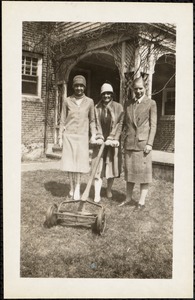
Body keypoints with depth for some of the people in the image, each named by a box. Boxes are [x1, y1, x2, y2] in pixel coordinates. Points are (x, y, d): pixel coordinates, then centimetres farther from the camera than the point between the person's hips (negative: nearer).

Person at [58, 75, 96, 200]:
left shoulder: (89, 102, 5)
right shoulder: (67, 101, 4)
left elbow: (92, 120, 11)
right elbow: (63, 120, 7)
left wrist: (93, 135, 2)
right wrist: (60, 137, 4)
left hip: (82, 136, 0)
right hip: (69, 136, 0)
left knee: (80, 162, -2)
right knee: (69, 162, 3)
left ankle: (78, 188, 8)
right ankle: (72, 187, 15)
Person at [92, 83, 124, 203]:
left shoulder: (118, 107, -1)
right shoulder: (97, 108, 6)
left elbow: (119, 124, -7)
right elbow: (96, 124, 1)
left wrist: (111, 139, -16)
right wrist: (99, 138, -13)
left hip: (113, 141, -1)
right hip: (100, 141, 1)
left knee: (111, 165, 6)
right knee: (98, 167, -4)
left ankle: (109, 190, 26)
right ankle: (97, 195, -3)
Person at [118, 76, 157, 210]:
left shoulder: (151, 103, 1)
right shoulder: (128, 103, 13)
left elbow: (153, 125, -3)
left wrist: (149, 143, -10)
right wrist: (124, 140, 10)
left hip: (143, 142, -4)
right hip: (129, 143, 4)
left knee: (144, 172, 0)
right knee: (129, 171, 11)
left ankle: (142, 201, 9)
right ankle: (128, 197, 23)